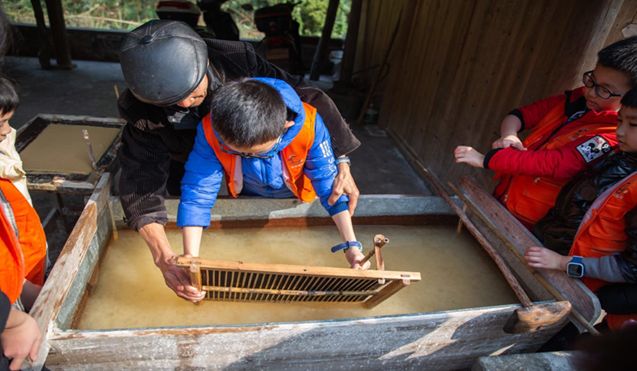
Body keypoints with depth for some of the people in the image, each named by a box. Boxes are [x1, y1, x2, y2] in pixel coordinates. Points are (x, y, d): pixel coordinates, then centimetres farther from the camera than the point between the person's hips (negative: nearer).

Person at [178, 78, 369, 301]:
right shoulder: (210, 132, -38)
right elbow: (197, 192, -36)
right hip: (249, 199, 1)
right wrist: (190, 257, -44)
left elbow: (329, 183, -34)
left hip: (298, 199, 0)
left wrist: (351, 246, -37)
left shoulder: (308, 125, -40)